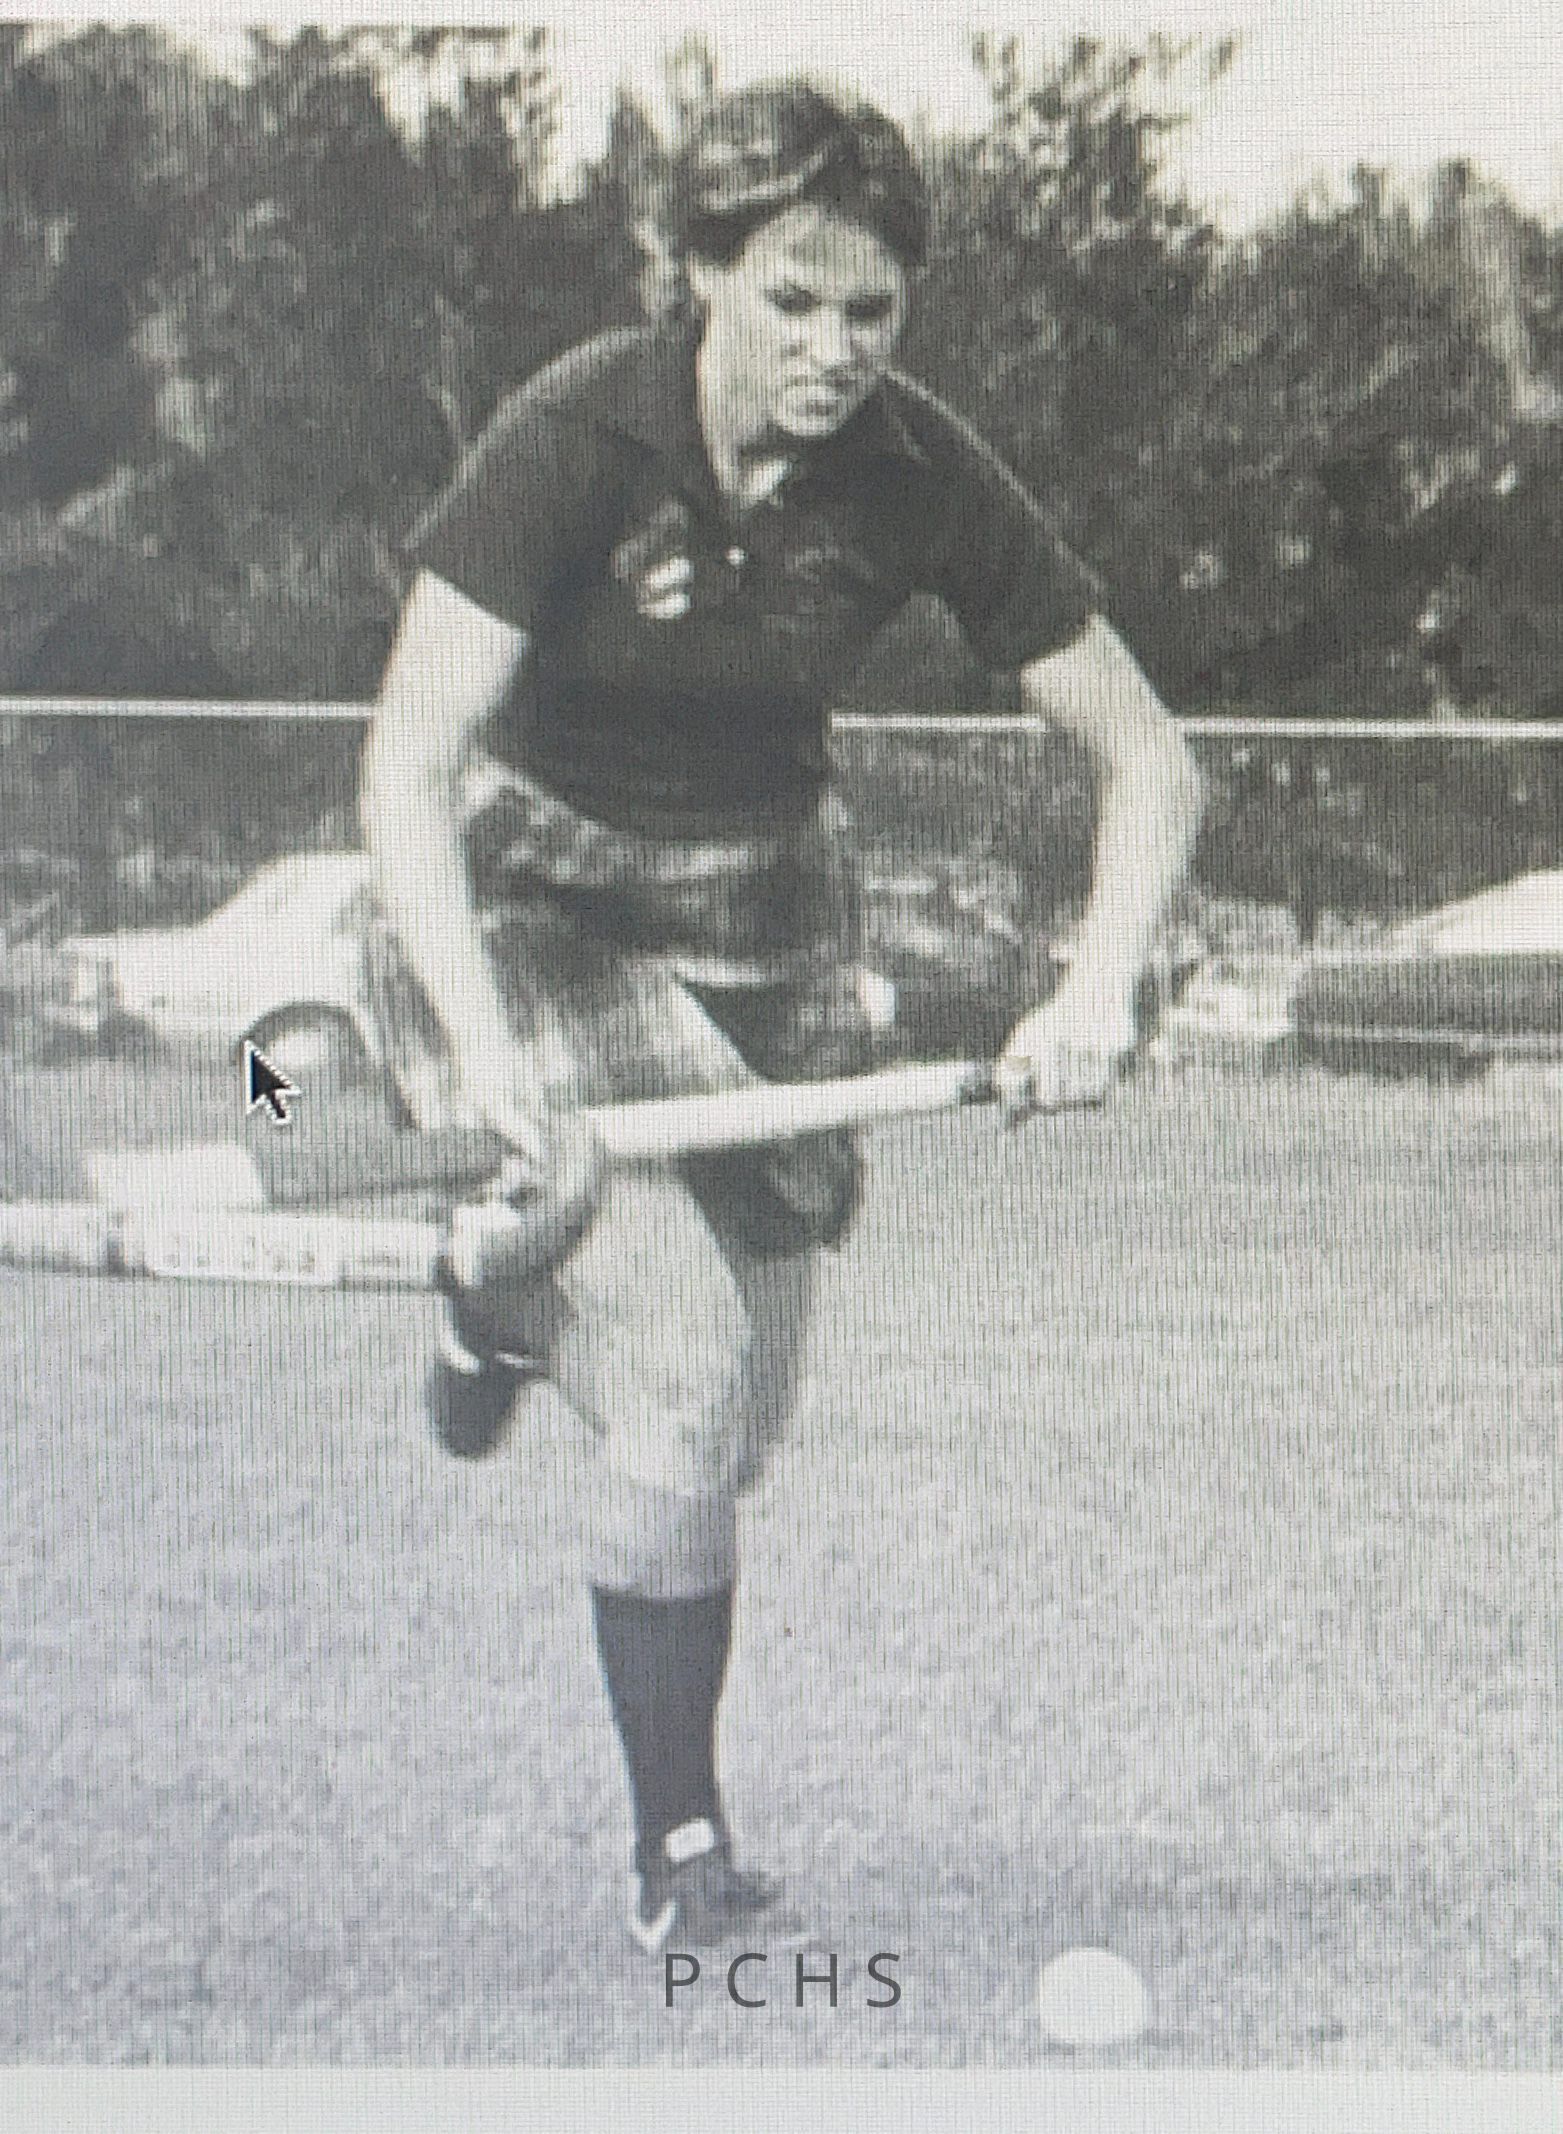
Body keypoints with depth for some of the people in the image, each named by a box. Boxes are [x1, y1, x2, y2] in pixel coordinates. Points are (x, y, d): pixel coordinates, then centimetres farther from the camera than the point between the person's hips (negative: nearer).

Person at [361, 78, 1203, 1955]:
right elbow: (407, 767, -29)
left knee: (743, 1411, 7)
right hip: (545, 898, -4)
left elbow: (1146, 760, -8)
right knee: (684, 1375, -17)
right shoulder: (577, 441, -23)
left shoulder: (920, 479, -14)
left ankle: (513, 1288, 40)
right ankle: (678, 1853, -3)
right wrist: (485, 1043, -41)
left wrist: (1100, 985, -24)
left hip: (772, 911, 4)